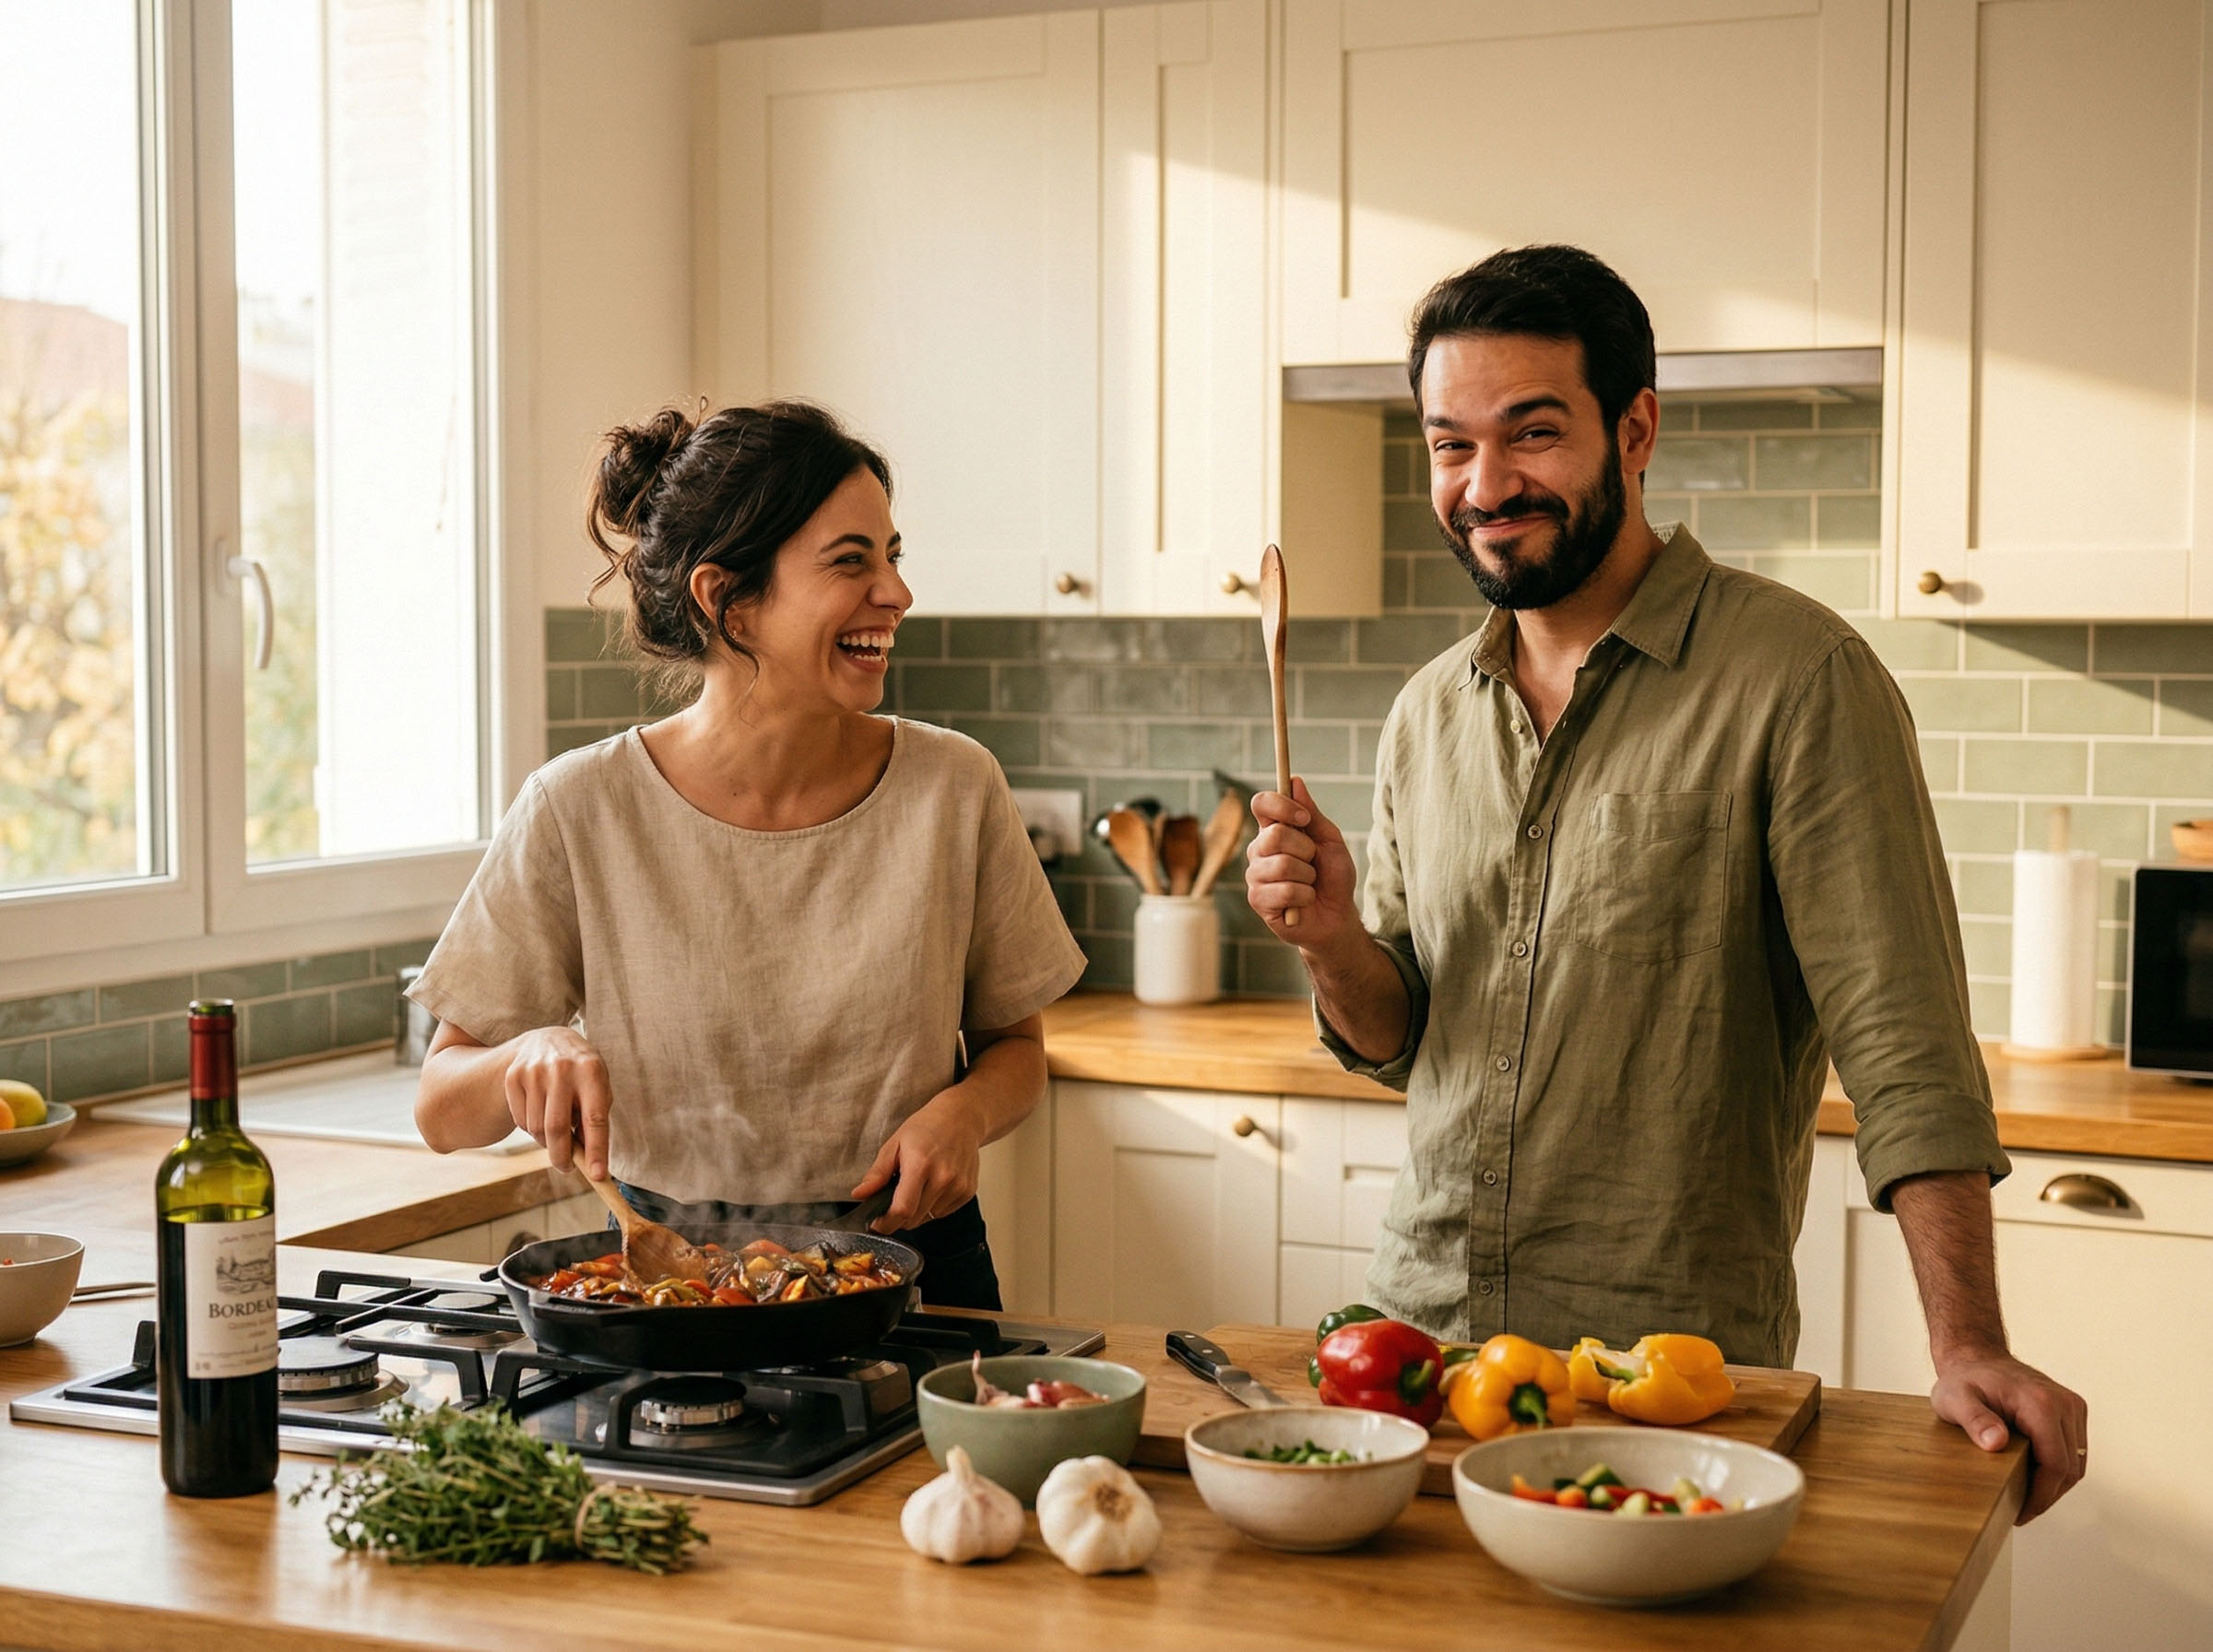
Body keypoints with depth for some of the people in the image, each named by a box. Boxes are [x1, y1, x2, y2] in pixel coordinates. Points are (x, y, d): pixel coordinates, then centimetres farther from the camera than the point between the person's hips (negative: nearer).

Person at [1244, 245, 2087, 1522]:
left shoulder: (1796, 677, -11)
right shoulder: (1429, 715, 8)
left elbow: (1901, 1037, -15)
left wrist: (1971, 1350, -22)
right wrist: (1330, 936, -7)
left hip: (1675, 1367, -5)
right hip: (1418, 1330, 5)